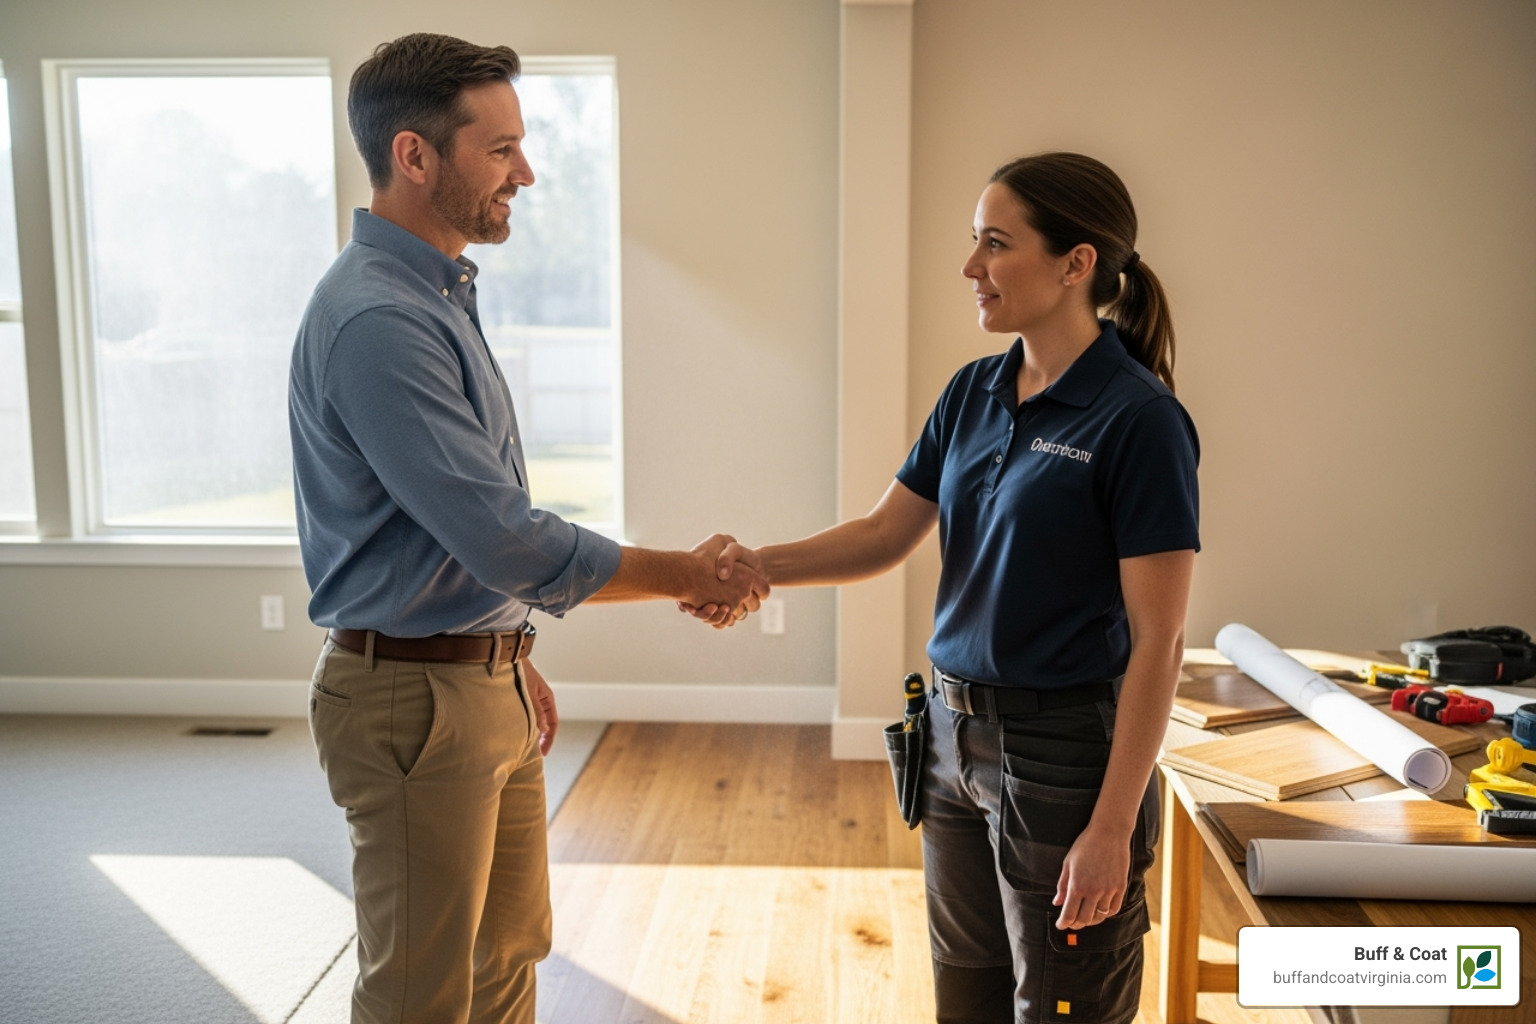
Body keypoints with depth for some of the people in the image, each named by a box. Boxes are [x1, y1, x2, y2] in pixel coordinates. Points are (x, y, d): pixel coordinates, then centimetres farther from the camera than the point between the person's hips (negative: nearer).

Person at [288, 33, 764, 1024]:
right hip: (416, 697, -9)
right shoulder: (376, 319, -23)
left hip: (487, 679, 10)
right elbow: (511, 543, -26)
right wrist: (687, 576, -14)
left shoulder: (438, 295, 10)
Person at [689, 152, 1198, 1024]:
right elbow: (888, 534, 7)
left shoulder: (1139, 418, -17)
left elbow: (1157, 641, -17)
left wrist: (1113, 828, -18)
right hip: (956, 733, 7)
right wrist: (760, 565, -10)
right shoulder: (975, 393, 5)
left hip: (1065, 754, -7)